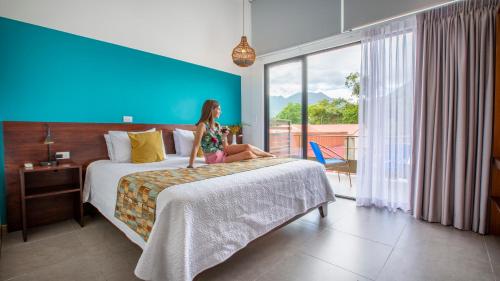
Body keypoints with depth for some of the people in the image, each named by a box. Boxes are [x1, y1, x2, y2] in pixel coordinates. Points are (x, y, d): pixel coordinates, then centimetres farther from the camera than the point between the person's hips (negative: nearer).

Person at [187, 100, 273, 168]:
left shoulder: (217, 125, 4)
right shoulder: (202, 125, -18)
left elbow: (225, 146, 10)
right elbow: (195, 147, -21)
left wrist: (224, 136, -8)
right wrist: (190, 165, -24)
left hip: (222, 151, 7)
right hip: (214, 159, -7)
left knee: (247, 147, -7)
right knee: (247, 154, -12)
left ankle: (270, 155, 10)